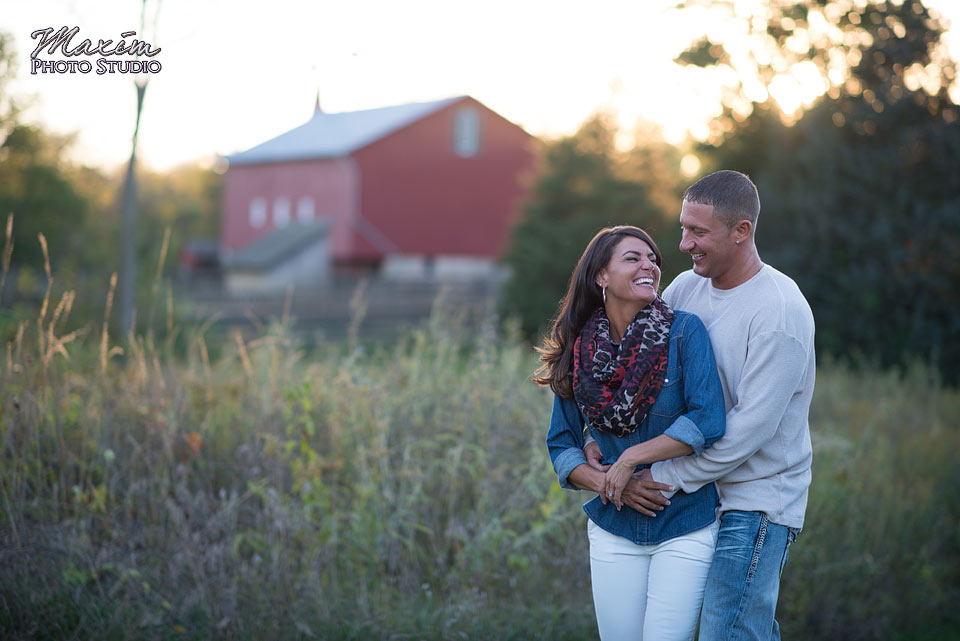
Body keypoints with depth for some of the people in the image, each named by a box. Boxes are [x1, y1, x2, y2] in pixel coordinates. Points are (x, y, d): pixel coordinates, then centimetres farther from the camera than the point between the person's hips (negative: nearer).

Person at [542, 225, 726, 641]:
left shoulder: (683, 332, -9)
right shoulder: (578, 353, 1)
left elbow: (708, 422, -18)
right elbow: (561, 445, 6)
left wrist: (630, 458, -15)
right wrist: (606, 484, -12)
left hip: (684, 528, -3)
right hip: (613, 533, 3)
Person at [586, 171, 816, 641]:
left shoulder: (781, 312, -18)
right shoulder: (686, 288, 4)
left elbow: (751, 428, -22)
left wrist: (662, 477, -18)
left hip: (759, 499, -7)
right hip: (705, 493, 7)